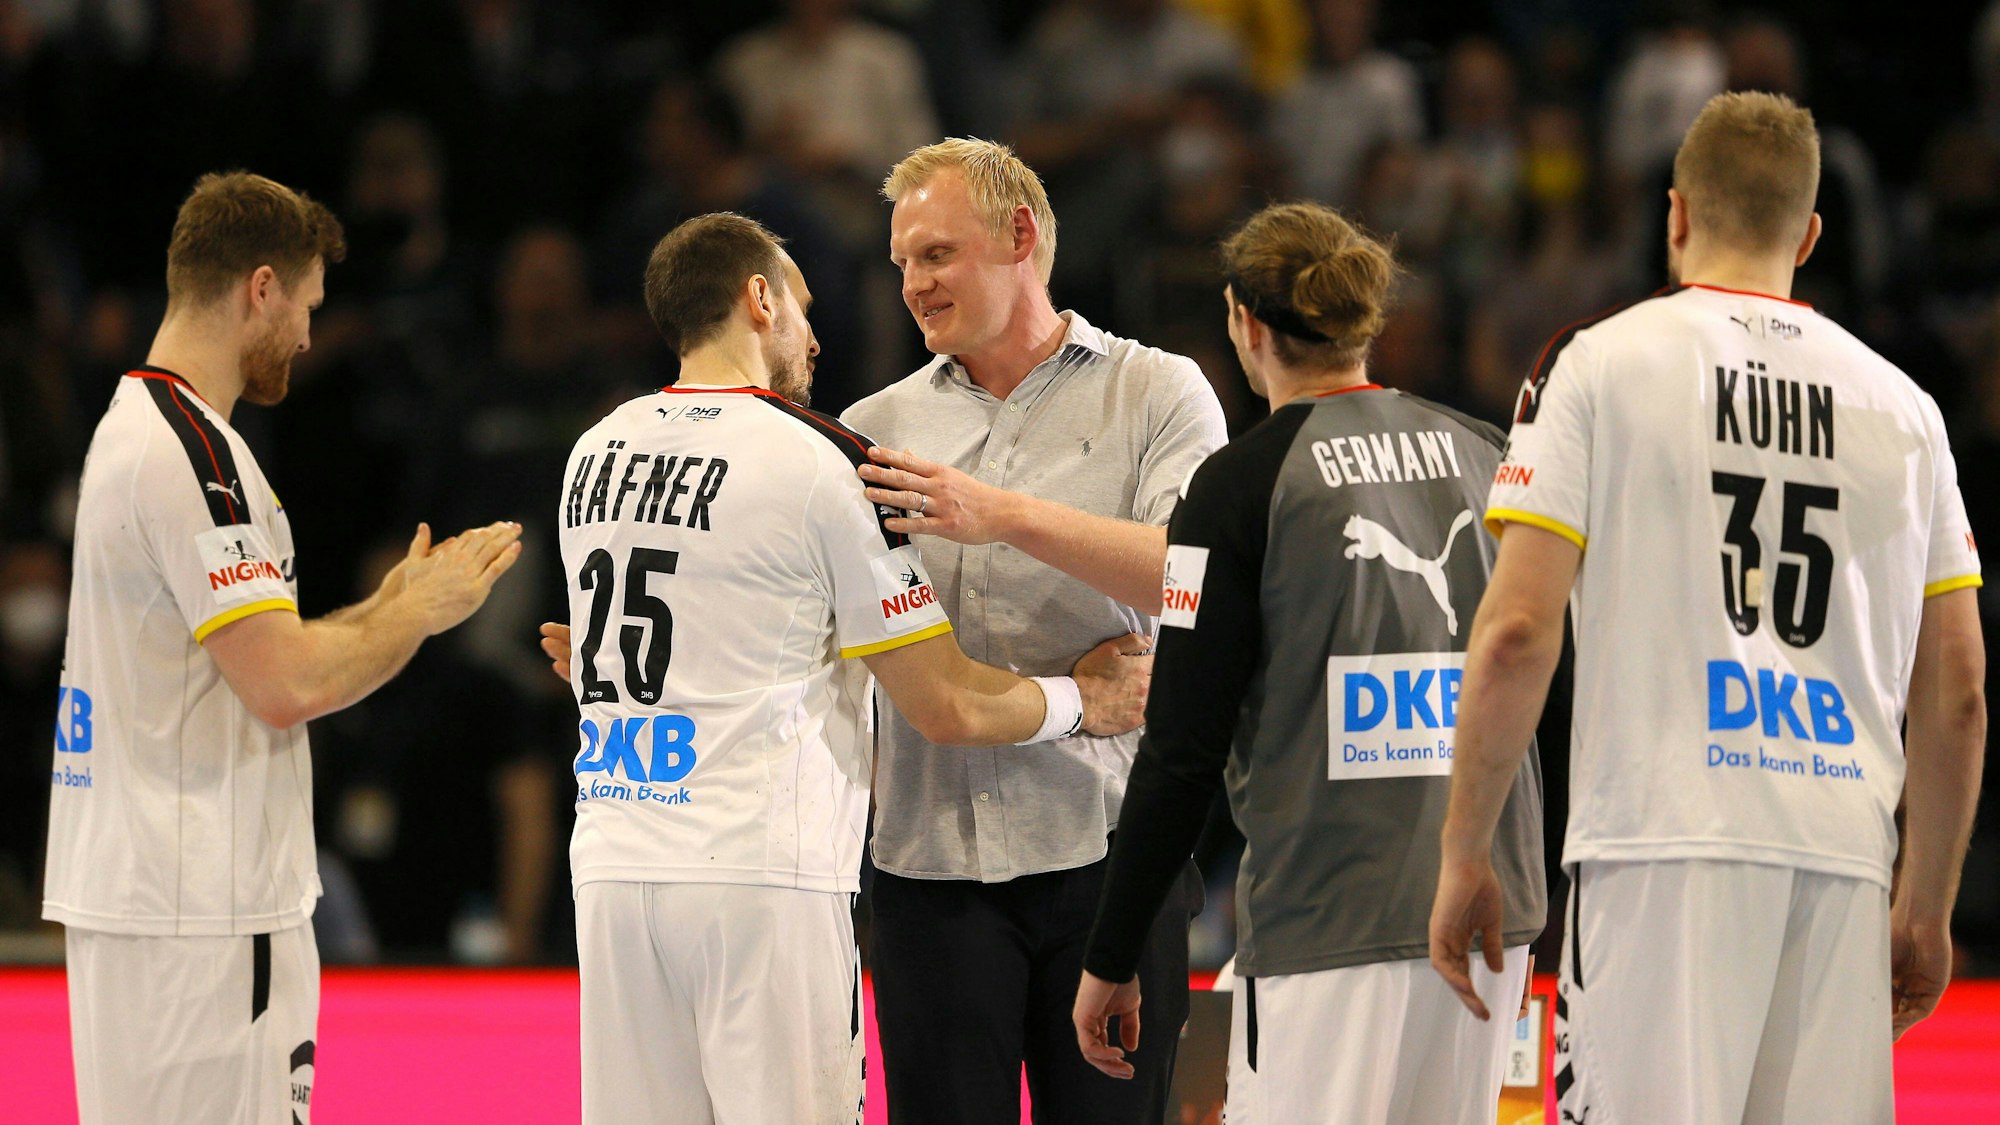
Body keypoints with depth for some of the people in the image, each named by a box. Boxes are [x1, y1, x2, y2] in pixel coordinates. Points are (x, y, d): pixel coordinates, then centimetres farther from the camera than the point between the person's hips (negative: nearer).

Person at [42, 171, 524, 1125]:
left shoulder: (132, 427, 17)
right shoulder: (190, 449, -16)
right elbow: (286, 687, -20)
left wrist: (388, 605, 18)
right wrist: (420, 613, -5)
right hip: (198, 914, -10)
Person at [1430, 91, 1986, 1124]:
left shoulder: (1599, 363, 4)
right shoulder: (1902, 407, 14)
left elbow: (1517, 632, -5)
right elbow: (1955, 695, 13)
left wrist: (1464, 855, 3)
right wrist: (1926, 908, 22)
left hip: (1665, 853, -3)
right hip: (1843, 863, 3)